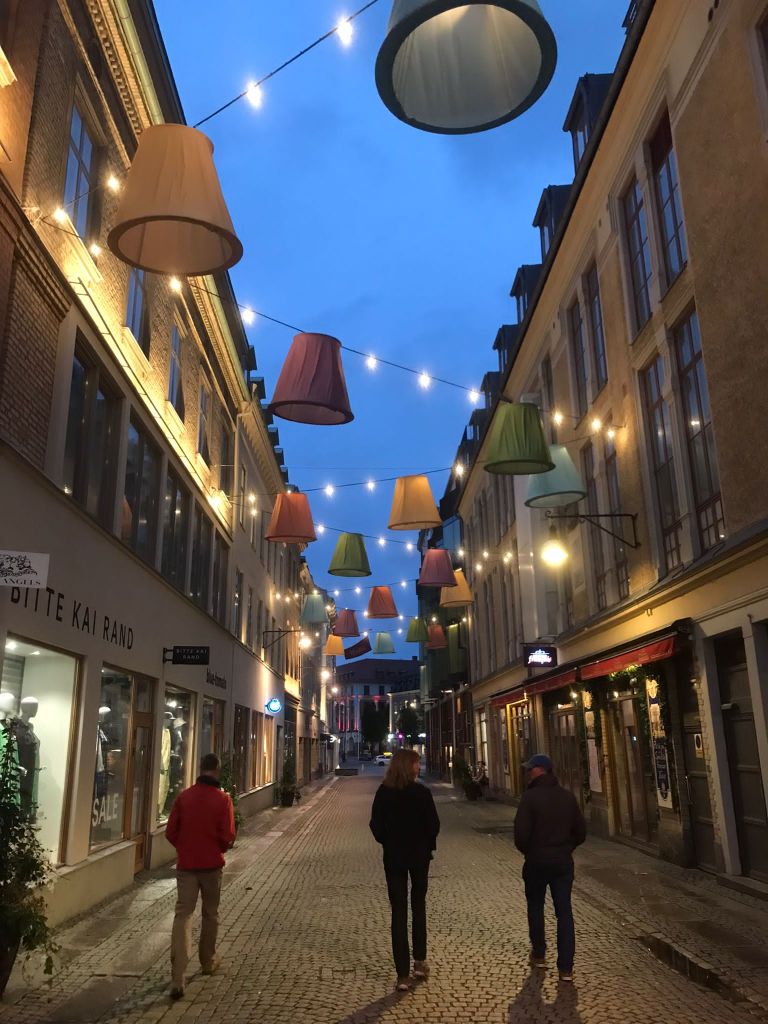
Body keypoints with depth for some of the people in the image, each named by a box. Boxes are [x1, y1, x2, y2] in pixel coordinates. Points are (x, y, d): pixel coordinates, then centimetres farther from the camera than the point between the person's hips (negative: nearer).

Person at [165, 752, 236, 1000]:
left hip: (185, 864, 1)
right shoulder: (223, 799, -11)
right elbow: (227, 836, -13)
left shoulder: (183, 797, -3)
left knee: (183, 914, 0)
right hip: (211, 864, -1)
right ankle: (208, 961, 34)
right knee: (210, 914, 18)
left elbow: (170, 832, 0)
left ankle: (177, 978, -9)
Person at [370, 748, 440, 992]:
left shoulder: (383, 792, -7)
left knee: (399, 912, 6)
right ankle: (420, 962, 24)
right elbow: (434, 823, -11)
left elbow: (376, 825, -4)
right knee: (419, 905, 20)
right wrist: (428, 845, 6)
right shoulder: (421, 792, -14)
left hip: (393, 856, 1)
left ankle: (403, 974, 6)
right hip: (419, 855, -1)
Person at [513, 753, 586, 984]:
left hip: (537, 861, -3)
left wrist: (526, 850, 0)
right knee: (564, 912, 6)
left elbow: (521, 832, -19)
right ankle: (566, 967, 4)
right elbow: (580, 832, 5)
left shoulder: (530, 797, -15)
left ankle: (539, 955, 28)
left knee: (535, 908, 17)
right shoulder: (567, 796, 1)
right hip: (563, 862, 3)